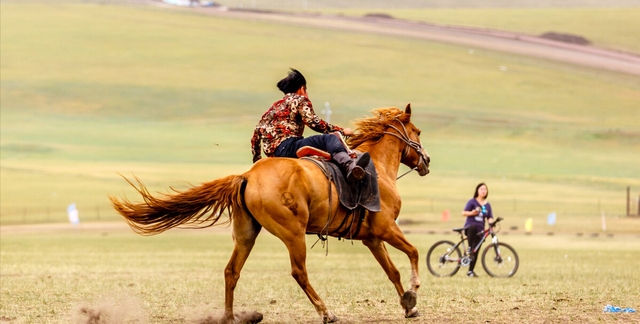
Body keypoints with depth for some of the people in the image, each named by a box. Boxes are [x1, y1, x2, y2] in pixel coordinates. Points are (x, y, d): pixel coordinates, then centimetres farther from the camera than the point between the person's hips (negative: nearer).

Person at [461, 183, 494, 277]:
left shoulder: (487, 205, 14)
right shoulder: (472, 201, 2)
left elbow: (489, 218, 10)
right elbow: (464, 213, -2)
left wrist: (491, 222, -13)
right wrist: (472, 213, -21)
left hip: (480, 230, 4)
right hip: (469, 227, -4)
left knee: (476, 252, 0)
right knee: (473, 226, -42)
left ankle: (470, 271, 11)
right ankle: (469, 248, -32)